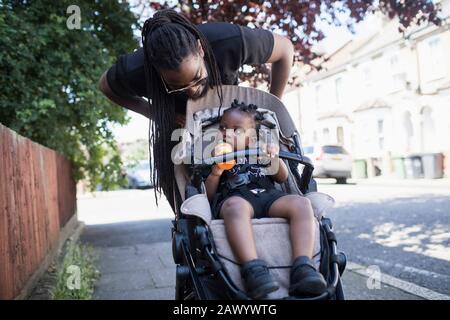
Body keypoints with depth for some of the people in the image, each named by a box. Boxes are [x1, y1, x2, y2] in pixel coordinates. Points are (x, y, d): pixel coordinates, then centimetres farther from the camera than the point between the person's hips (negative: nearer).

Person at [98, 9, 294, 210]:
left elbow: (285, 49, -18)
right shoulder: (136, 71, -35)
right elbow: (105, 86, -10)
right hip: (179, 122, 0)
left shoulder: (231, 41, -38)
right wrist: (155, 113, -21)